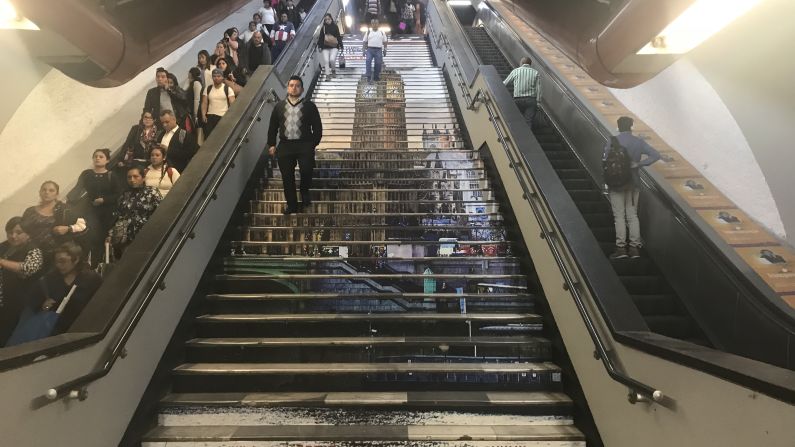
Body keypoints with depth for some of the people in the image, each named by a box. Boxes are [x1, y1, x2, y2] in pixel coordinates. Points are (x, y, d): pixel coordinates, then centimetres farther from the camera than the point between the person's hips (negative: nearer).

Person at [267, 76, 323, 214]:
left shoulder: (309, 106, 4)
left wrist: (314, 143, -3)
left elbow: (317, 127, 3)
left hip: (304, 144, -2)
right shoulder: (279, 106, 12)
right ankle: (292, 205, 17)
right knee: (287, 176, 3)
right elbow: (273, 127, 14)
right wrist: (271, 144, 8)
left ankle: (305, 192, 13)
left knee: (306, 170, -19)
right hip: (285, 145, 3)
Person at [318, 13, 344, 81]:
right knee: (326, 60, -6)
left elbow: (338, 37, 5)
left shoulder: (335, 27, 3)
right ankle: (327, 75, 3)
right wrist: (320, 46, 3)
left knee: (332, 59, -17)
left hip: (334, 47, -2)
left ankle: (333, 69, 14)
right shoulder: (323, 28, 6)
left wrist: (340, 46, 2)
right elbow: (320, 37, 8)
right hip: (325, 47, 2)